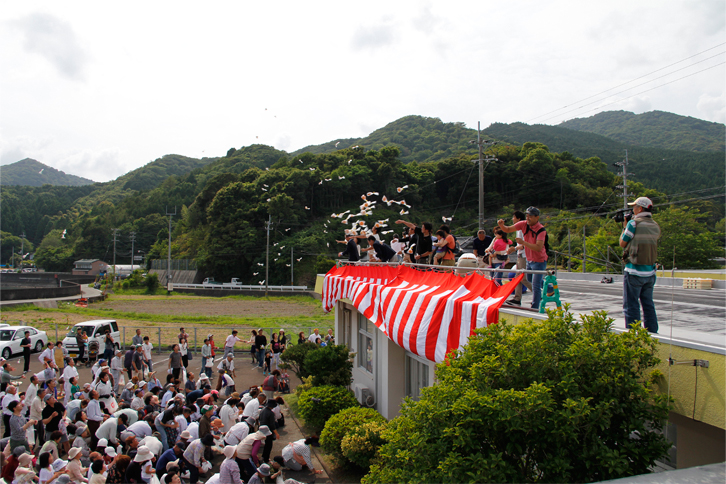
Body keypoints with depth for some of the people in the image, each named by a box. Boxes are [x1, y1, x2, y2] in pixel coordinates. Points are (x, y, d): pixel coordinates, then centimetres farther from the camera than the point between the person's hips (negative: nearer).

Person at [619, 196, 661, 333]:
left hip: (634, 272, -7)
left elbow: (623, 243, -4)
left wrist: (625, 226, 10)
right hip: (650, 272, 7)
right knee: (648, 305, 15)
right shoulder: (655, 226, 7)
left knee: (631, 306, 0)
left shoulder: (634, 223, -12)